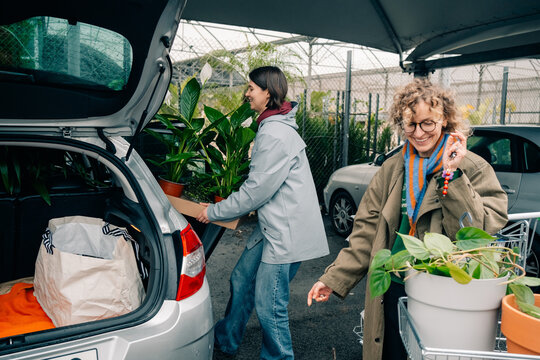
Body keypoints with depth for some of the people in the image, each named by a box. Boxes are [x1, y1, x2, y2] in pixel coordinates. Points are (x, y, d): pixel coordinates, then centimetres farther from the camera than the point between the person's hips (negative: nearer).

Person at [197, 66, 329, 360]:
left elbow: (256, 191, -20)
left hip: (287, 232, -11)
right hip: (271, 226, 11)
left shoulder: (276, 134, -21)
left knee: (268, 305, -2)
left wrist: (213, 212, -8)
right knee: (242, 279, 21)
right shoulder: (272, 126, 13)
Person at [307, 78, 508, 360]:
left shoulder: (475, 169, -4)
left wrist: (452, 176, -20)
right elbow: (367, 230, 6)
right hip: (392, 292, 3)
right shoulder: (393, 168, 6)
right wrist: (335, 278, 0)